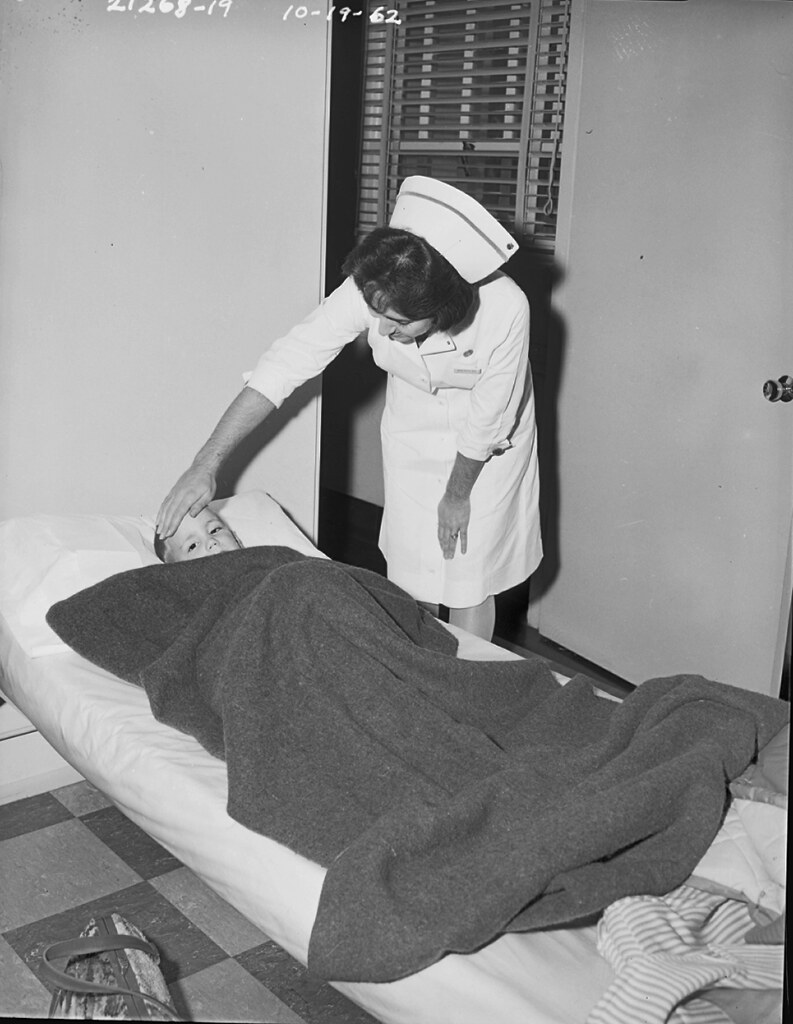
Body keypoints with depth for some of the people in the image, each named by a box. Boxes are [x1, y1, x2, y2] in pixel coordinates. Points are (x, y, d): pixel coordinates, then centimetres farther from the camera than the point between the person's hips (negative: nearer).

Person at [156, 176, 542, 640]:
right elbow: (287, 362, -28)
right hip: (413, 432, 3)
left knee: (469, 581, 4)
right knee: (412, 577, 9)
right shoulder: (371, 290, -31)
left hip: (487, 444, -3)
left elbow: (487, 420, -23)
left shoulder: (505, 310, -38)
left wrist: (458, 493, -8)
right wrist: (207, 463, -31)